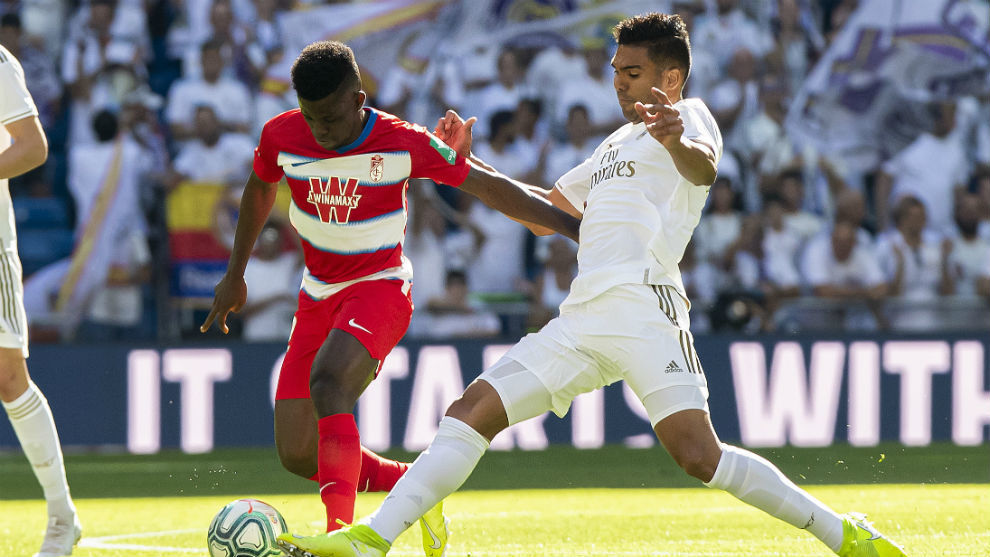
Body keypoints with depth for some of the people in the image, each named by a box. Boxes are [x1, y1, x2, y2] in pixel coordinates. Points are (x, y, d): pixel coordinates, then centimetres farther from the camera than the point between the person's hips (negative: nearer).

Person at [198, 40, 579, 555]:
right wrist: (235, 275, 21)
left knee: (327, 383, -36)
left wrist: (576, 228, -12)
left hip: (380, 287, -5)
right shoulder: (281, 136, -8)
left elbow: (492, 189, -10)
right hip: (318, 295, 5)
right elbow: (259, 189, 15)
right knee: (296, 455, -2)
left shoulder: (404, 145, -18)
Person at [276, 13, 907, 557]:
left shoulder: (690, 116, 6)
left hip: (644, 304, -8)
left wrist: (678, 142, -42)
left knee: (699, 456, -22)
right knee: (473, 411, -2)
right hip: (581, 320, 8)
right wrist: (467, 163, 34)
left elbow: (703, 168, -19)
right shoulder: (617, 144, 32)